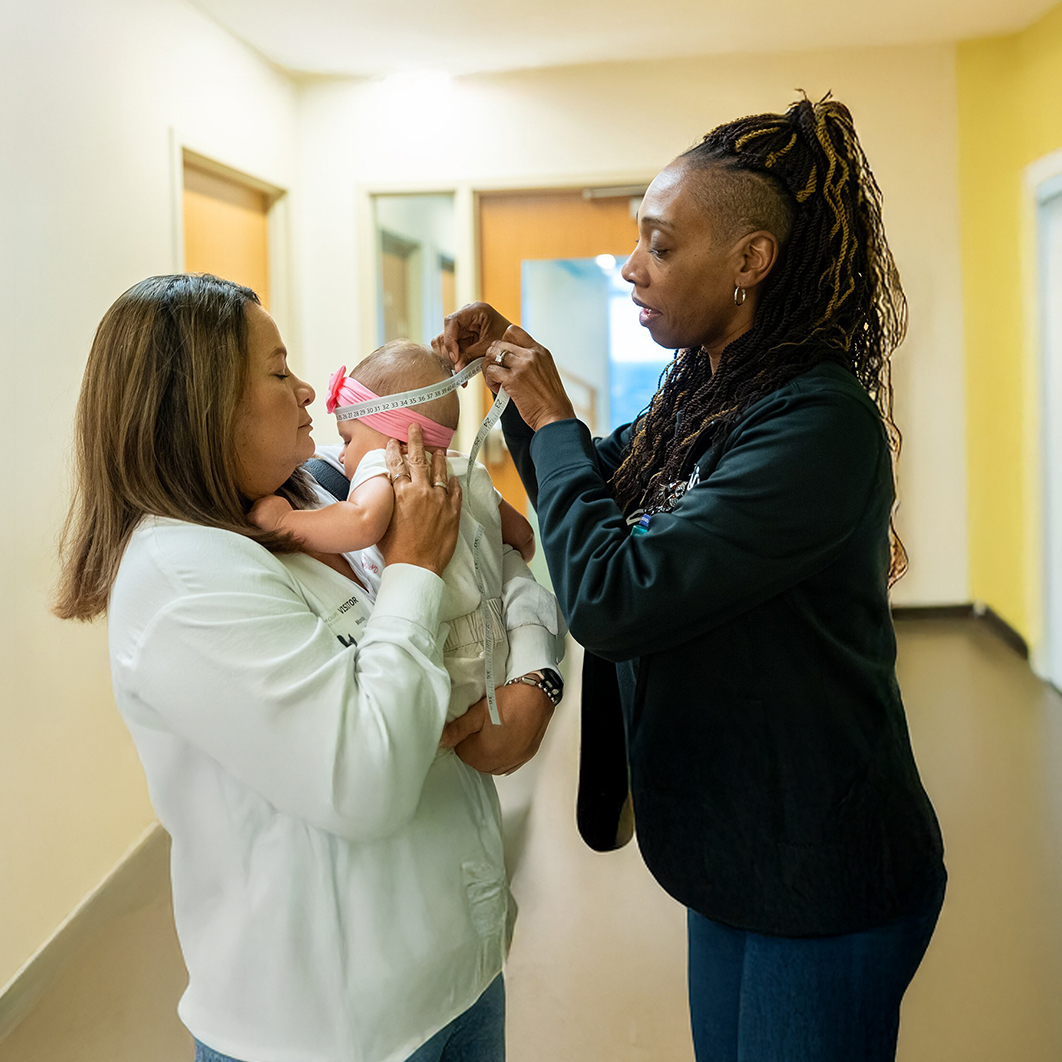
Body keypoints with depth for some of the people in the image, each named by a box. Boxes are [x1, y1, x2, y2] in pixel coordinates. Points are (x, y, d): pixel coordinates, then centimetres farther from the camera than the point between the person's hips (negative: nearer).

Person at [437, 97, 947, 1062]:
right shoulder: (704, 394, 0)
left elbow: (611, 601, -31)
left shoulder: (819, 422, -26)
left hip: (823, 881, -8)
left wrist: (551, 418, -17)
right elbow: (603, 504, 15)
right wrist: (520, 383, 1)